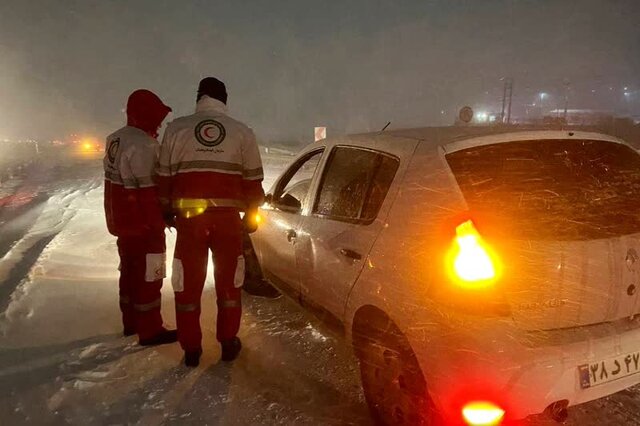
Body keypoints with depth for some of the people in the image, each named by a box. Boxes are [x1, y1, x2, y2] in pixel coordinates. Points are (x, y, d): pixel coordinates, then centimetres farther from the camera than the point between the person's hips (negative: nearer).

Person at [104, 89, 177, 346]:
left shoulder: (115, 140, 10)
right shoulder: (142, 144, -21)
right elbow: (147, 189, -23)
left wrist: (116, 218, 21)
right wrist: (158, 223, -16)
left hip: (121, 221, 10)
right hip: (142, 223, -10)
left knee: (130, 270, 19)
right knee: (148, 275, 0)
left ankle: (131, 322, 32)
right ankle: (150, 331, 9)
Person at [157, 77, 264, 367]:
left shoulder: (176, 129, 2)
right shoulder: (243, 133, 3)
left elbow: (164, 176, 5)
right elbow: (253, 181, 4)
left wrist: (167, 211, 17)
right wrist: (251, 214, 16)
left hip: (189, 217, 0)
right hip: (228, 218, 1)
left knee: (189, 283, 11)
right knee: (228, 282, 14)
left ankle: (191, 348, 18)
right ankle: (228, 343, 23)